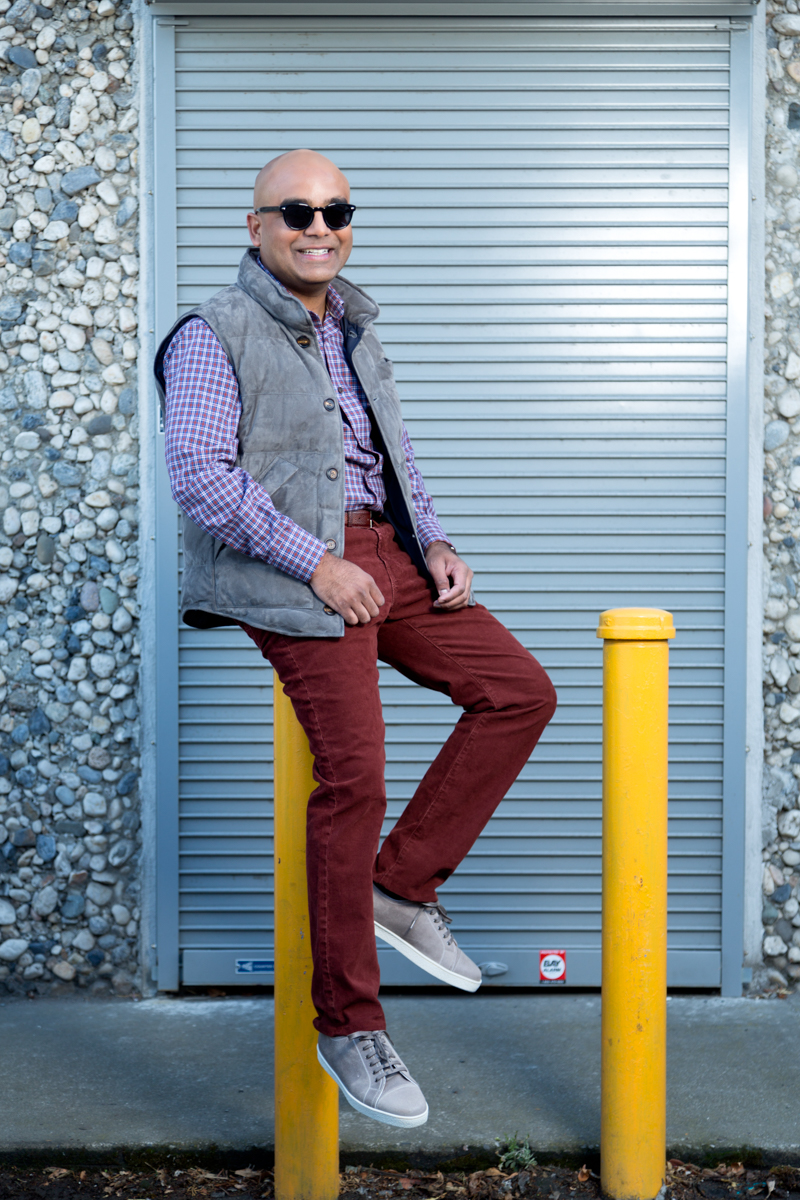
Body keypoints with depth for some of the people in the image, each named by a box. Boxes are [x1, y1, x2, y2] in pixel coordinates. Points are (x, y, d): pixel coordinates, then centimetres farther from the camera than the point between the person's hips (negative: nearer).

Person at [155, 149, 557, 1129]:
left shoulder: (353, 328, 20)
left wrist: (432, 542, 8)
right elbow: (198, 474, -15)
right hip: (293, 569, -8)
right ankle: (347, 1026, -4)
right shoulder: (214, 335, -4)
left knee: (520, 691, -1)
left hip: (384, 549, 8)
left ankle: (403, 886, 7)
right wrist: (316, 562, -18)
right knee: (353, 772, -16)